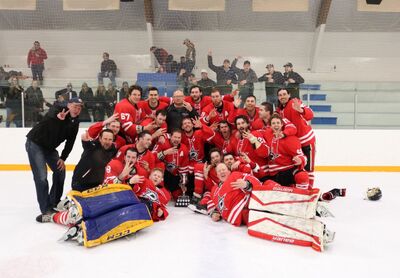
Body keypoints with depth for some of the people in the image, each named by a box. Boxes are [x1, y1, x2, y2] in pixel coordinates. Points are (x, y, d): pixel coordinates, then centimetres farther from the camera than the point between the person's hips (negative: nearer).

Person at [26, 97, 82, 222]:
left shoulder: (75, 123, -1)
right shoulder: (58, 110, -19)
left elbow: (70, 142, 2)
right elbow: (50, 115, -44)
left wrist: (63, 158, -7)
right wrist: (58, 117, -67)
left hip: (50, 147, 7)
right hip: (35, 143, -7)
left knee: (60, 171, 8)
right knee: (41, 177, -14)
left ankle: (54, 202, 26)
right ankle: (46, 210, -7)